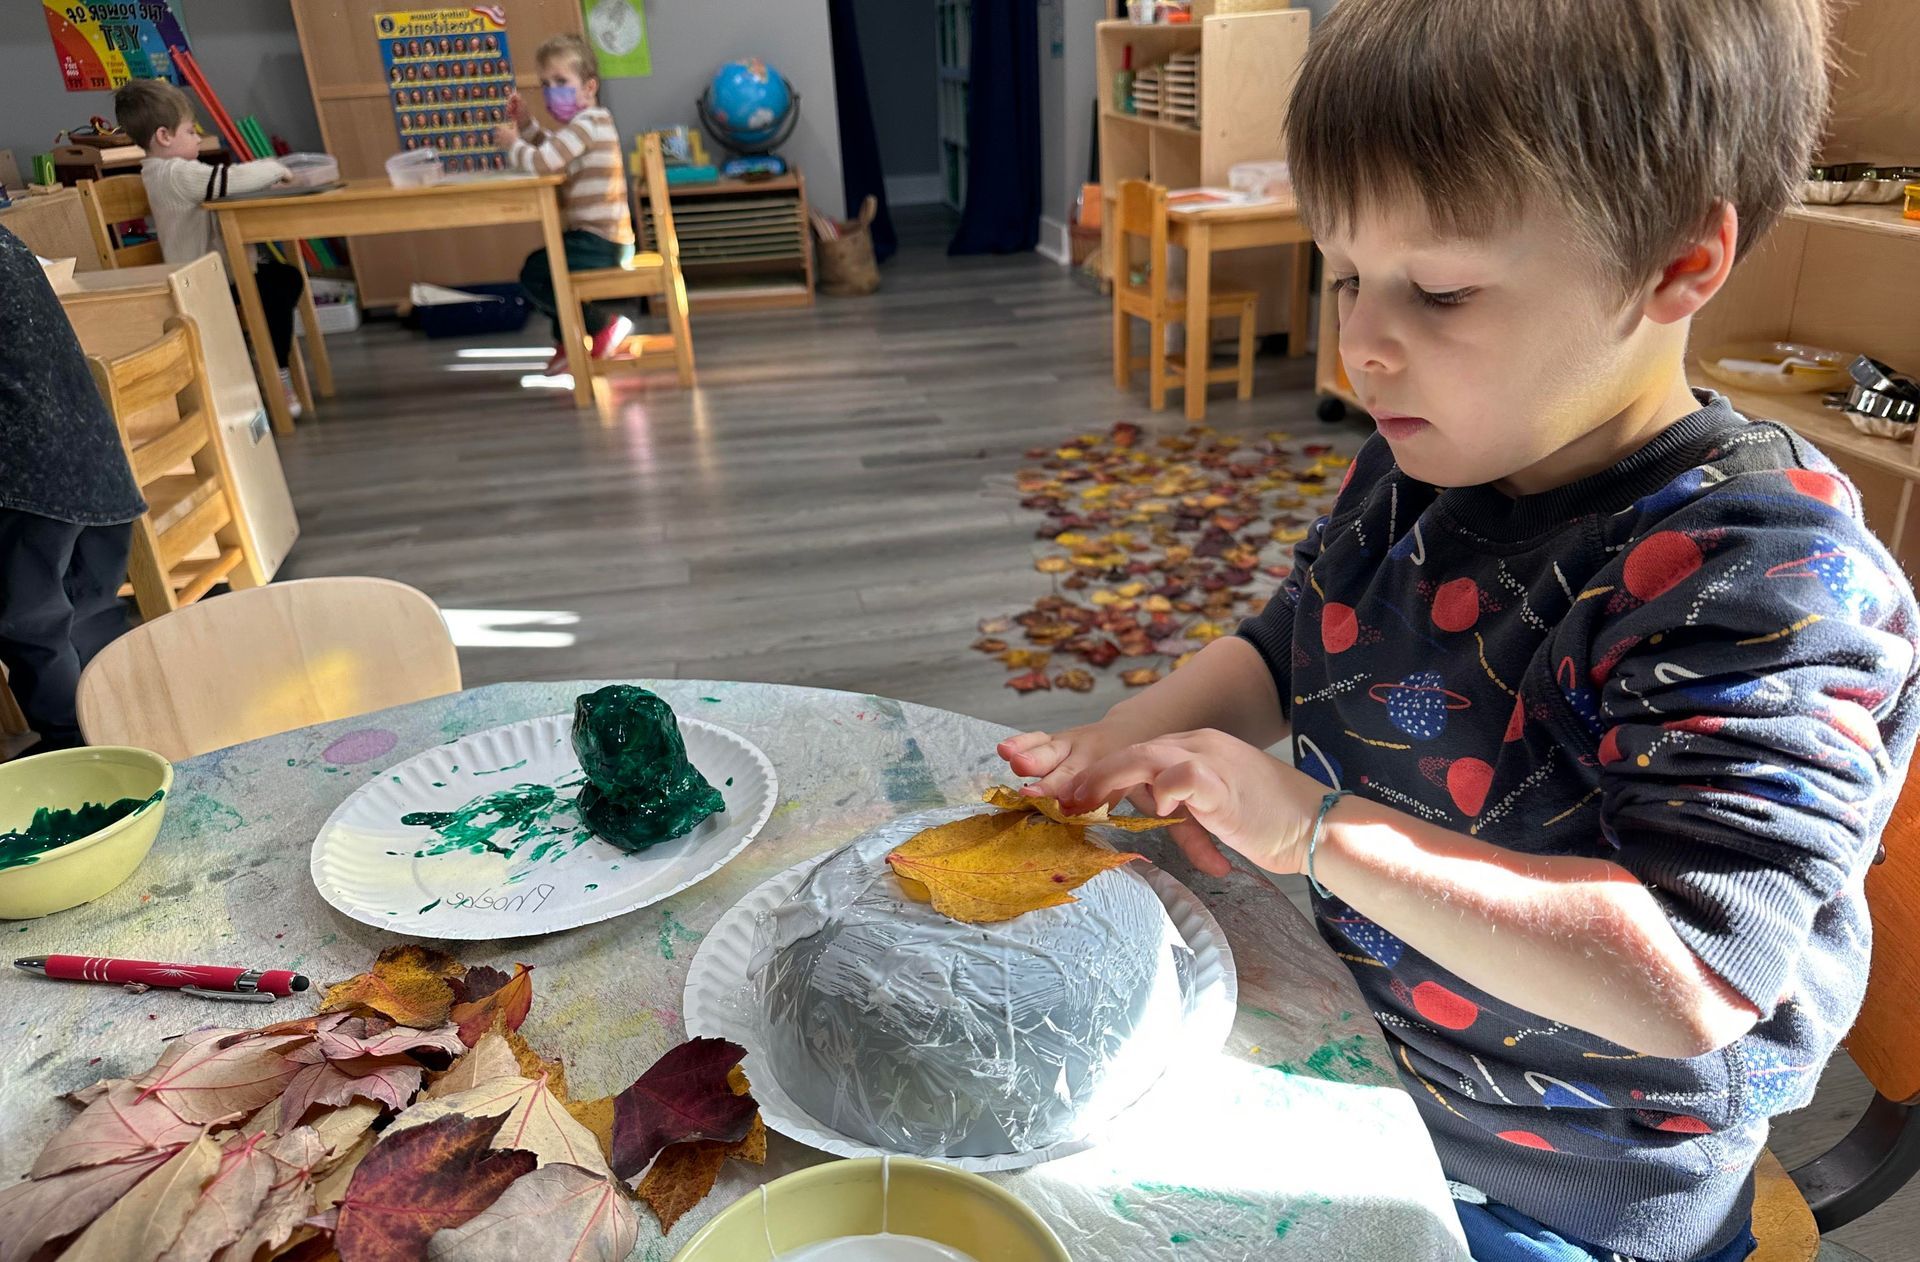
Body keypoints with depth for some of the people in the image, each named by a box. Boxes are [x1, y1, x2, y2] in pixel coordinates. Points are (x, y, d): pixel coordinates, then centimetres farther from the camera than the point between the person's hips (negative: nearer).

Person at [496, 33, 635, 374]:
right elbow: (550, 153, 26)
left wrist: (512, 144, -7)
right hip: (598, 237, 11)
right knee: (540, 266, 29)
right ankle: (568, 340, 32)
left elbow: (542, 161, -24)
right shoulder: (589, 122, 17)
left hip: (599, 242, -11)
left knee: (534, 276, -17)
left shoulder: (586, 123, -16)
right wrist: (525, 123, 12)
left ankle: (604, 325, -8)